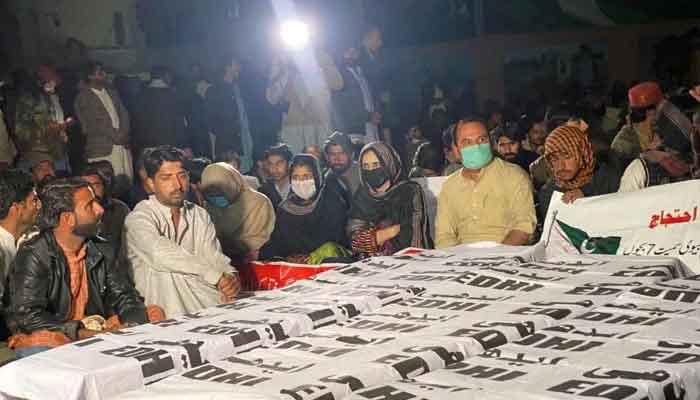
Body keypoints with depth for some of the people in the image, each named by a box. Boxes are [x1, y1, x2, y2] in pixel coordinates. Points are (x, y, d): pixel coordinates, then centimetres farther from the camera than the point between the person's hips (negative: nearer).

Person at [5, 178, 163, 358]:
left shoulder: (102, 252, 9)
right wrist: (81, 333, -31)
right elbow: (27, 316, -22)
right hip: (46, 341, -5)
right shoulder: (33, 256, -12)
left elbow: (124, 297, 11)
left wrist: (145, 314, -14)